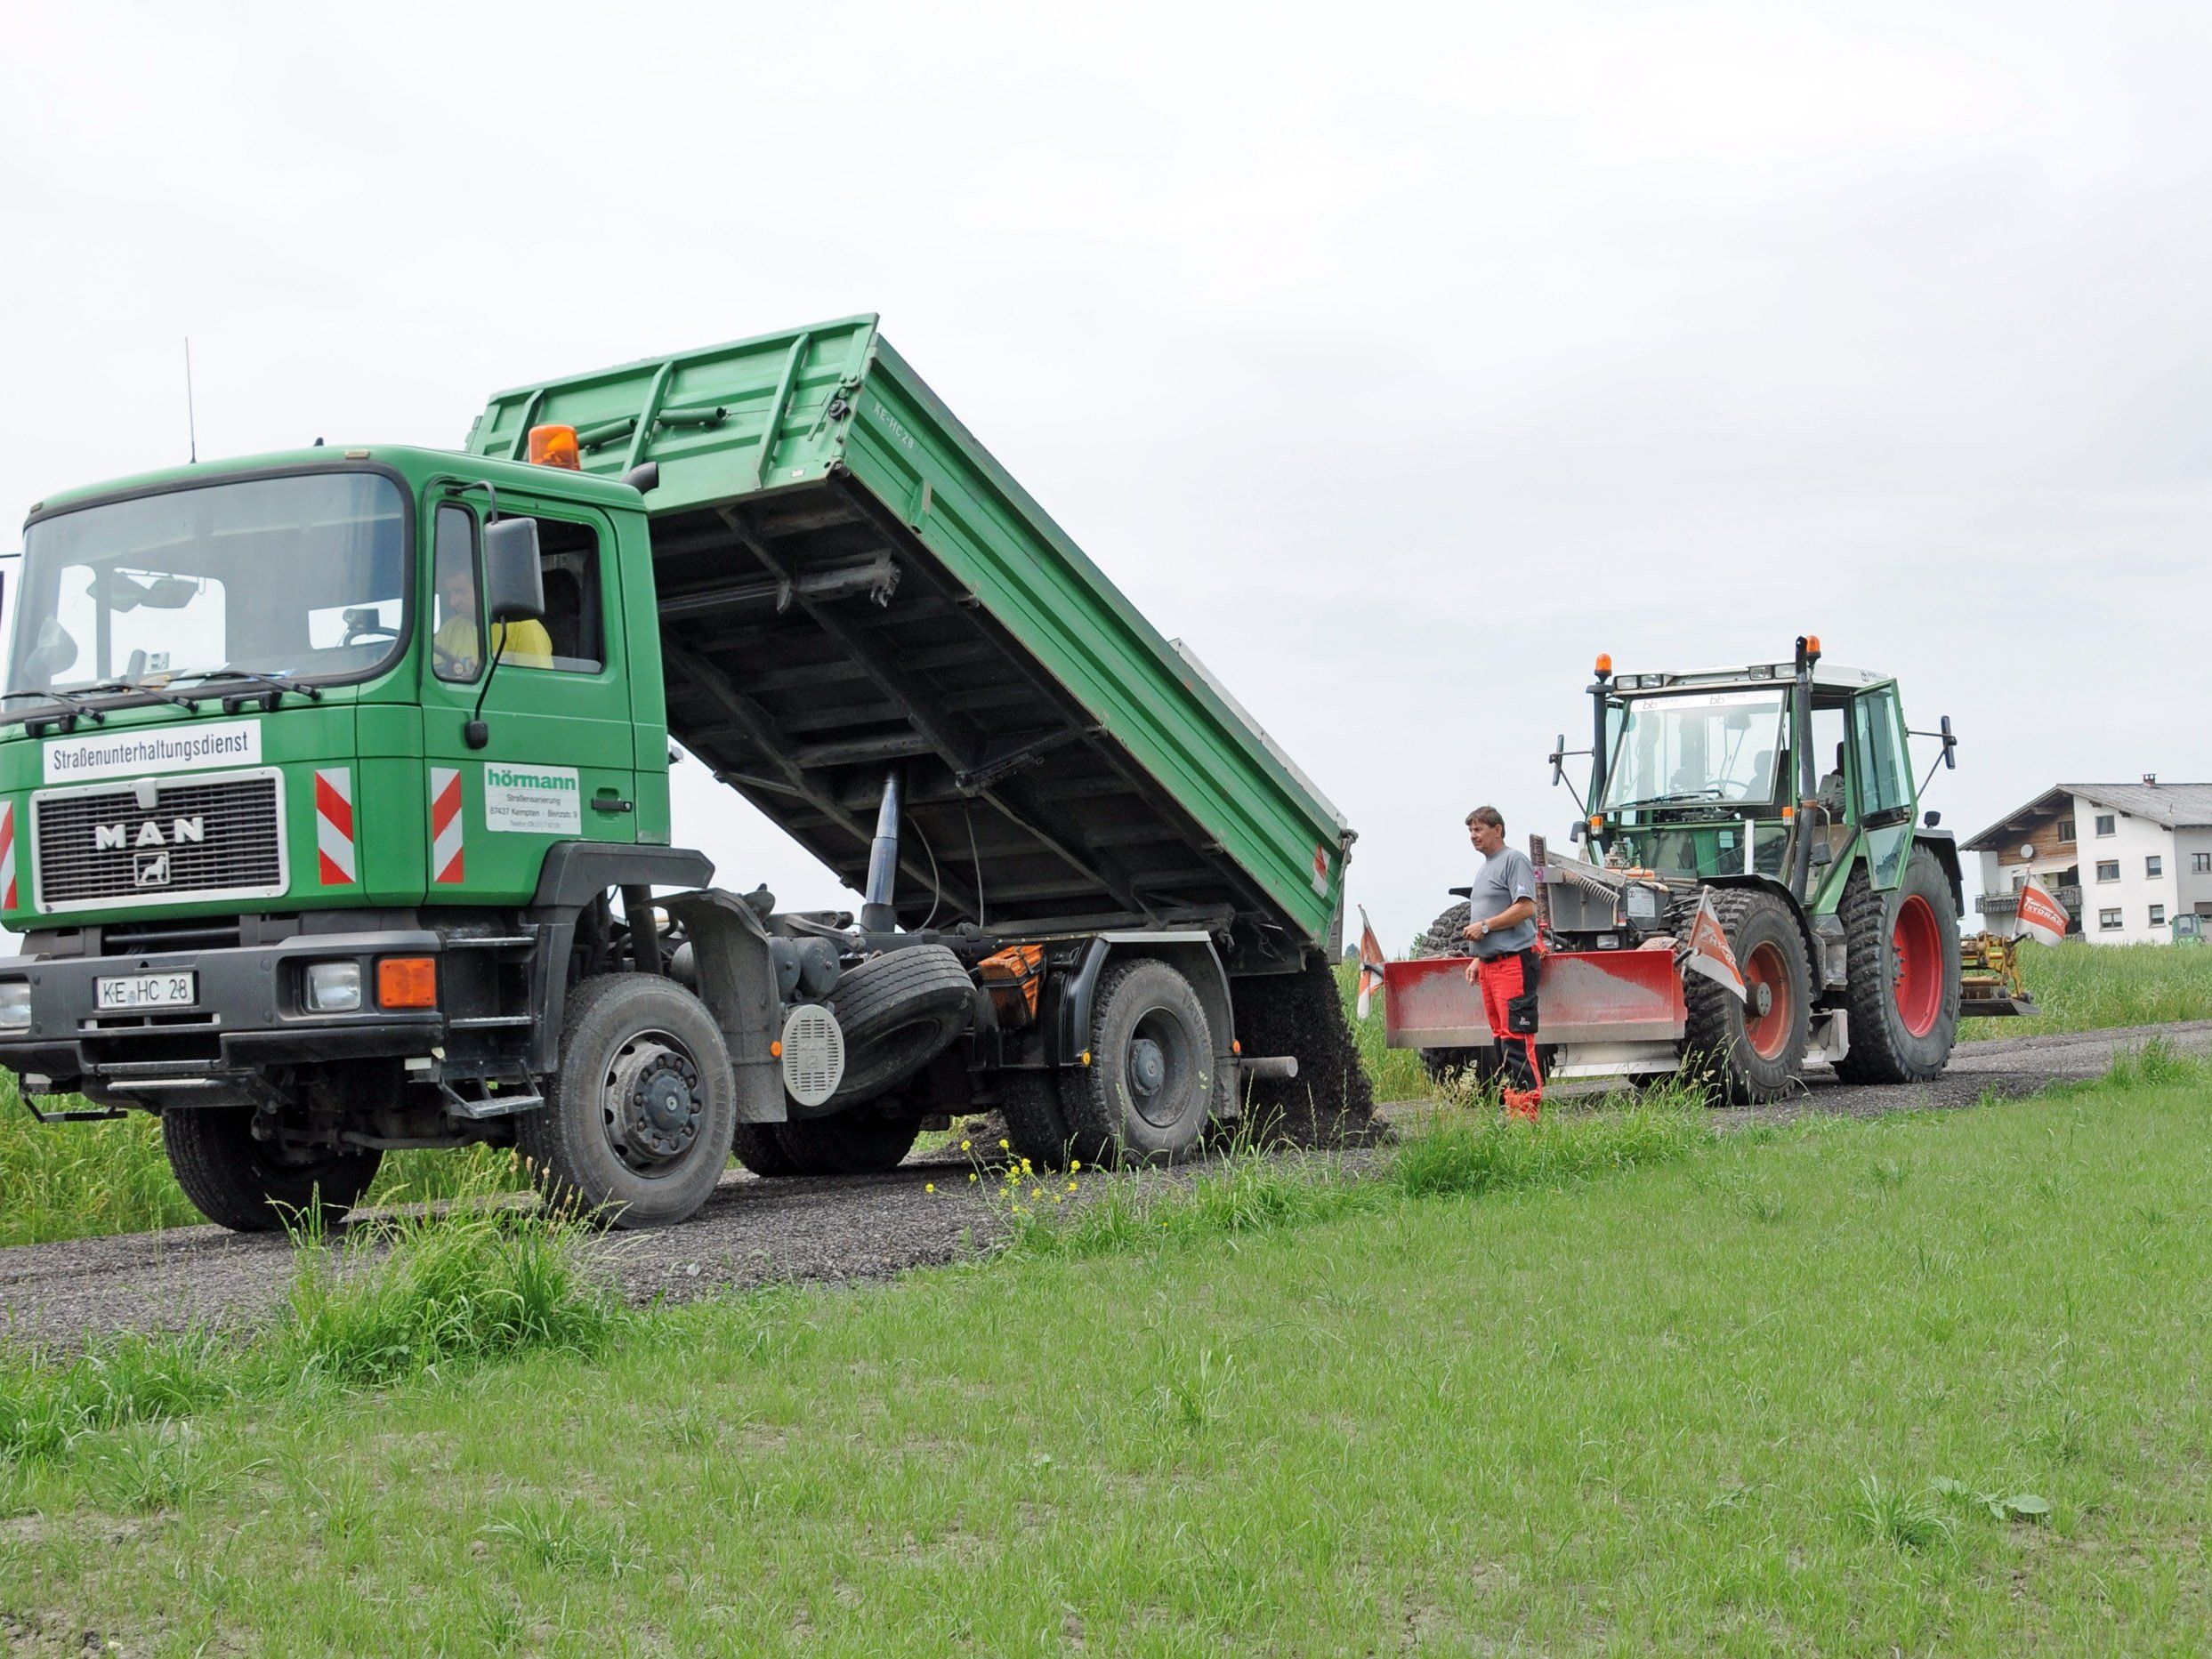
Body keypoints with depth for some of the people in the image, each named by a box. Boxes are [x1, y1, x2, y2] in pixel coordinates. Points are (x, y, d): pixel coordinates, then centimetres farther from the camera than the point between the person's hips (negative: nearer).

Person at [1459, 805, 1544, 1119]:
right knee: (1501, 1035, 9)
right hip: (1491, 962, 10)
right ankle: (1513, 1098, 13)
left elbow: (1526, 908, -16)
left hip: (1514, 961, -10)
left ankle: (1528, 1102, -15)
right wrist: (1477, 958, 21)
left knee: (1516, 1034, -14)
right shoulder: (1484, 869, 23)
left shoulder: (1514, 861, -6)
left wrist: (1485, 926, -14)